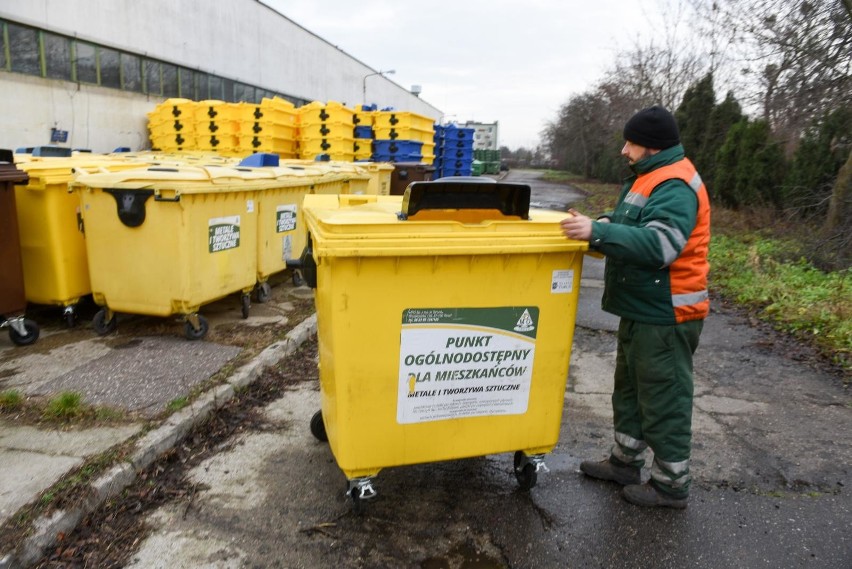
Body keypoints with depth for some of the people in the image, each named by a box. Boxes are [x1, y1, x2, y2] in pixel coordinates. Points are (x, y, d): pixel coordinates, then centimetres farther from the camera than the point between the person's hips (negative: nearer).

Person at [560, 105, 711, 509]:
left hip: (665, 316, -11)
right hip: (640, 309, 11)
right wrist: (596, 227, 1)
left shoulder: (675, 188, -19)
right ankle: (624, 462, 36)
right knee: (630, 390, 20)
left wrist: (597, 232, -39)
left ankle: (670, 485, 19)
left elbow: (658, 245, -33)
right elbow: (631, 228, 20)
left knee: (664, 399, 2)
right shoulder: (650, 177, 14)